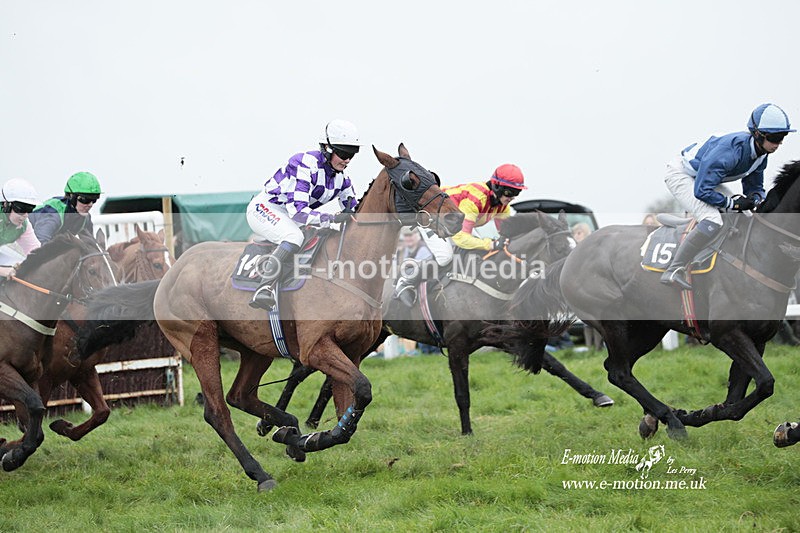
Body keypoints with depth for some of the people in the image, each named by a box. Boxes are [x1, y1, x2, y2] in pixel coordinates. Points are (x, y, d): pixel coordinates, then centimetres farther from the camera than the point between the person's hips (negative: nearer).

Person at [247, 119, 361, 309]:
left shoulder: (341, 176, 1)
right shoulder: (305, 165, -26)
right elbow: (297, 210, -34)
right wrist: (332, 218, -42)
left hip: (290, 218, 9)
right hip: (265, 208, -9)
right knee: (295, 237, -37)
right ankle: (263, 290, -49)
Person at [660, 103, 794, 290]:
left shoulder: (760, 154, -7)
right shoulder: (730, 150, -35)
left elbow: (754, 187, 9)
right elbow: (702, 191, -34)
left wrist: (758, 198, -15)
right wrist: (733, 203, -26)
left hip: (705, 179, 10)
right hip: (681, 174, -10)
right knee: (713, 221, -30)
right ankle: (673, 271, -28)